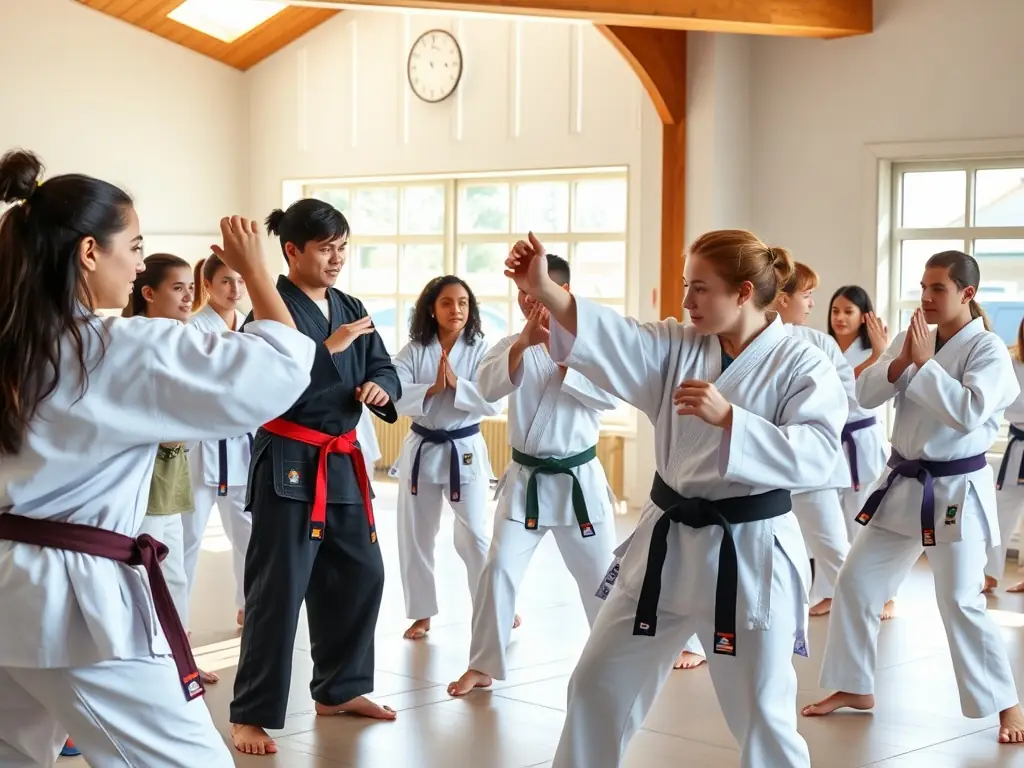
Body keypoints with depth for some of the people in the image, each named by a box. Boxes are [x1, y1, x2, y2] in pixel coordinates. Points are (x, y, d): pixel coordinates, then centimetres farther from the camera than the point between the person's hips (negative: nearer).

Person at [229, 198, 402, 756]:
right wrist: (331, 347, -23)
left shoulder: (350, 309, 10)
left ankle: (338, 689, 31)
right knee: (278, 589, -7)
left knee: (359, 576, 15)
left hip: (342, 462, 8)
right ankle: (251, 715, 1)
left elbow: (385, 370, 13)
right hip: (289, 463, -8)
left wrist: (380, 389, -10)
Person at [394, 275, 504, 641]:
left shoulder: (480, 351, -5)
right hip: (422, 450, 2)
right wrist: (432, 389, -25)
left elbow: (493, 402, -14)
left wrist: (457, 384, -25)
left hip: (465, 451, -2)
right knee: (415, 536, 8)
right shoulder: (414, 351, -2)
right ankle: (422, 614, 22)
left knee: (474, 535, 0)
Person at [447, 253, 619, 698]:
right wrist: (525, 341, -35)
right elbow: (487, 386, -20)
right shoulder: (512, 344, 0)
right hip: (525, 480, 1)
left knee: (601, 574, 9)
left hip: (578, 480, -1)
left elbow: (610, 395, -19)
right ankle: (483, 666, 7)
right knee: (499, 570, -4)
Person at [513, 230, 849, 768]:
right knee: (599, 684, 13)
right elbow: (615, 340, -14)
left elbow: (814, 456, -22)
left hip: (748, 555, -5)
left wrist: (728, 417, -30)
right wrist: (543, 289, -29)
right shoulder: (678, 347, 2)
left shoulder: (803, 366, -10)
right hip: (667, 544, 5)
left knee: (762, 714, 6)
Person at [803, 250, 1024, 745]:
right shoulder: (913, 338, 5)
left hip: (957, 490, -6)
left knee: (960, 602, -9)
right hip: (904, 485, 7)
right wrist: (901, 362, -16)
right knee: (855, 584, 8)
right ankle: (855, 687, 23)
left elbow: (968, 412, -27)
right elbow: (863, 395, 0)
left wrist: (925, 361, -23)